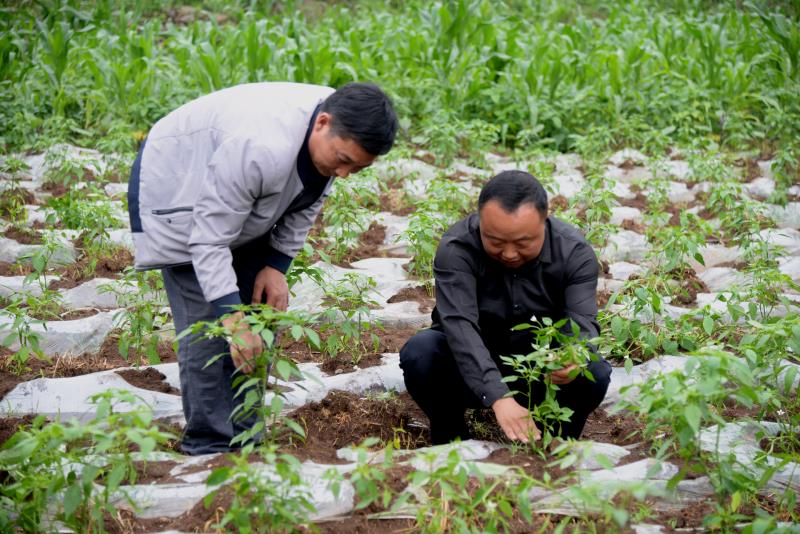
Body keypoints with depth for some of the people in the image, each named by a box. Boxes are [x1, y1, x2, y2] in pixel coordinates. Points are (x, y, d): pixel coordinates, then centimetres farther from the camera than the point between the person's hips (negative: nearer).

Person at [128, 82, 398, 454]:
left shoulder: (344, 133, -19)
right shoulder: (260, 149, -43)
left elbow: (307, 201, -1)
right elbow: (209, 241, -35)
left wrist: (277, 266, -9)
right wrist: (234, 322, -38)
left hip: (244, 202, 8)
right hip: (178, 188, -7)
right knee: (208, 324, -14)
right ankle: (210, 448, -4)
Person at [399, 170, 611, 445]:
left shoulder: (574, 252, -15)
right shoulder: (456, 249, -23)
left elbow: (582, 324, -23)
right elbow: (460, 326, -35)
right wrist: (498, 397, -49)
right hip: (474, 375, -1)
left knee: (595, 373, -28)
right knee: (419, 352, -30)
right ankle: (451, 443, -5)